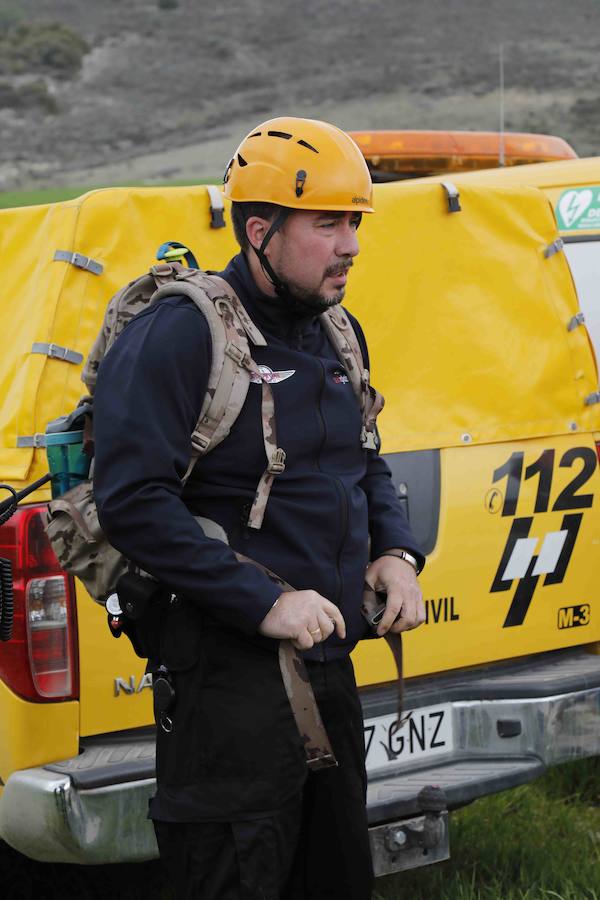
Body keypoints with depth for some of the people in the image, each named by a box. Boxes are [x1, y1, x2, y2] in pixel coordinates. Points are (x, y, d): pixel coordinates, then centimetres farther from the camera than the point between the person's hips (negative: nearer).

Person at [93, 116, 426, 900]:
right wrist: (263, 602, -24)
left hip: (331, 665, 9)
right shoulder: (180, 336, -14)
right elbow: (132, 501, -22)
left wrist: (397, 552, 5)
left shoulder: (336, 335, 13)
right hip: (233, 679, -9)